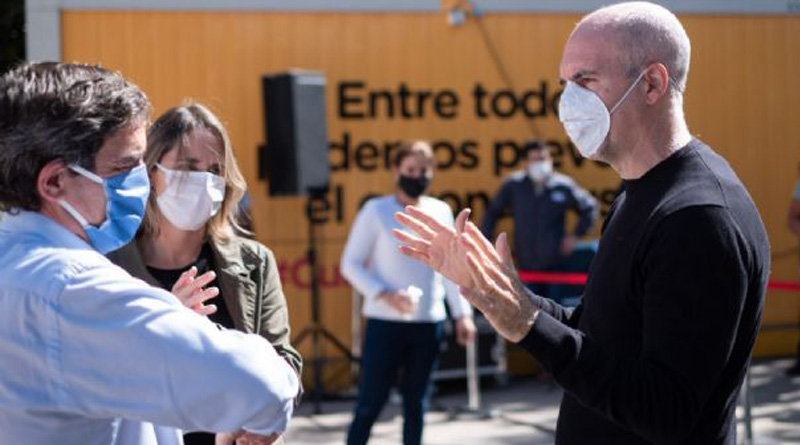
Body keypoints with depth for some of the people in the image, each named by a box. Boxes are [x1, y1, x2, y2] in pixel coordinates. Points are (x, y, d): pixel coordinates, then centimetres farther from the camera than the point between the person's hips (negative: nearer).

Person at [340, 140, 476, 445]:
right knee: (370, 404, -3)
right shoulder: (376, 211, -2)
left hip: (429, 323, 4)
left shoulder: (440, 211, 9)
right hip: (385, 322, -4)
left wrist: (462, 313, 9)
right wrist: (385, 295, -15)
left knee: (416, 404, 9)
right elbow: (351, 264, -3)